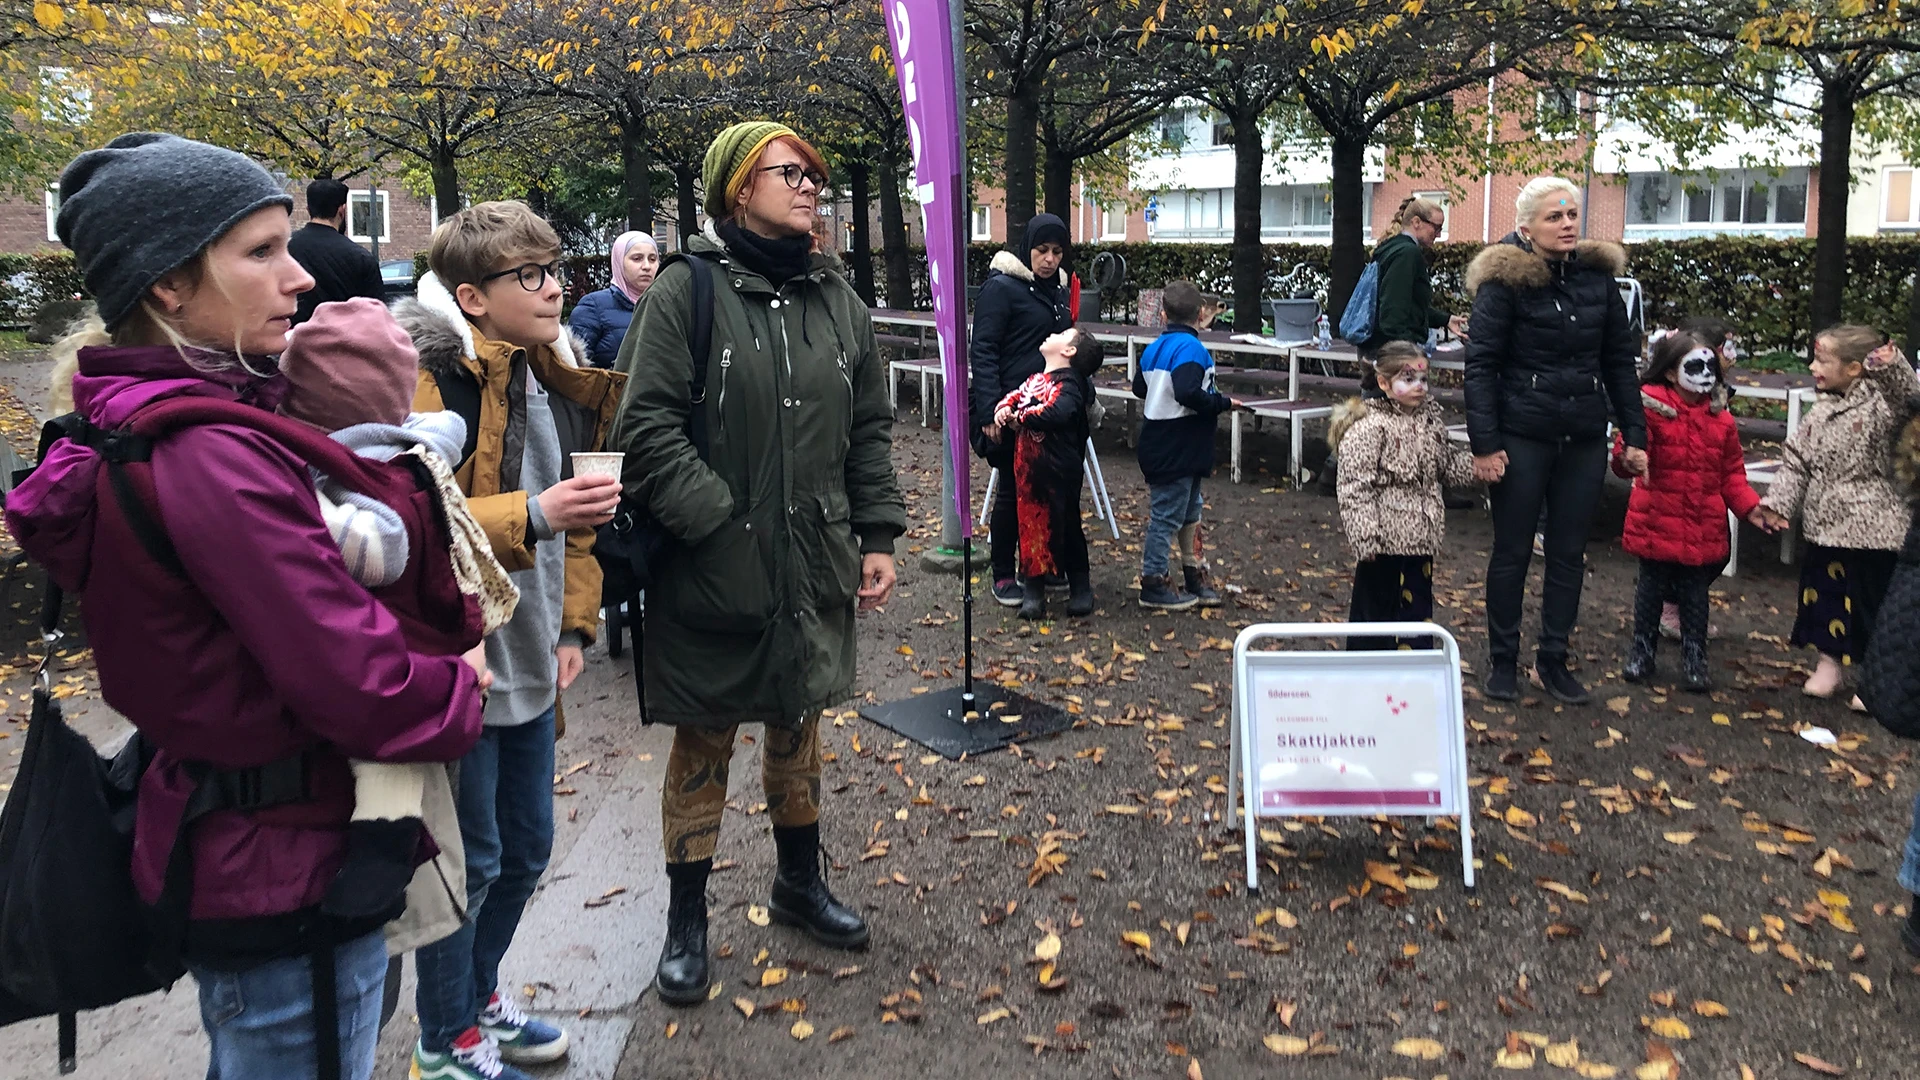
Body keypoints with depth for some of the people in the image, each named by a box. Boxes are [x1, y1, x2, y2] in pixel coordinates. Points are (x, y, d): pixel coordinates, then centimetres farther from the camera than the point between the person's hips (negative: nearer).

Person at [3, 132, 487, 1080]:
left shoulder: (137, 426, 4)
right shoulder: (210, 455, -26)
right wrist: (461, 692, -9)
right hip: (288, 872, -9)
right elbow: (360, 684, -28)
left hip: (218, 844, 9)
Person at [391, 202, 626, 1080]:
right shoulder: (430, 381, -16)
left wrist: (574, 624, 13)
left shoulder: (553, 383, 11)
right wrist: (529, 515, -33)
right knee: (469, 859, 5)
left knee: (526, 848, 19)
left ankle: (480, 993, 42)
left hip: (529, 663, 8)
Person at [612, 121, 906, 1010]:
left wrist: (876, 536, 6)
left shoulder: (837, 300, 8)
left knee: (797, 727, 19)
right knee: (703, 743, 9)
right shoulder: (688, 289, -9)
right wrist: (719, 521, -19)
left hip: (814, 567, 5)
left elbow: (870, 428, 12)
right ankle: (686, 919, 26)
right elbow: (648, 427, -14)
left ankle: (799, 883, 40)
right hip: (713, 569, -5)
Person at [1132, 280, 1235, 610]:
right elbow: (1189, 394, -31)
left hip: (1158, 444, 10)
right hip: (1176, 450, -10)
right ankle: (1154, 584, 9)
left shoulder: (1155, 347, 9)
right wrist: (1222, 403, -18)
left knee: (1190, 512, 20)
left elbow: (1139, 387, 18)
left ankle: (1196, 578, 30)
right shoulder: (1191, 348, -19)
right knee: (1167, 515, 0)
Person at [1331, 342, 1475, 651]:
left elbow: (1447, 463, 20)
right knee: (1375, 606, 5)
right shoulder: (1368, 427, -17)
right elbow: (1355, 486, -20)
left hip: (1419, 536, 7)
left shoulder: (1430, 417, 8)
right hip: (1384, 539, -7)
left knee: (1418, 606, 15)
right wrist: (1365, 539, -23)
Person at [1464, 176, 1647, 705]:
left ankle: (1554, 660, 22)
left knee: (1569, 553, 9)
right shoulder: (1504, 280, -8)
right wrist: (1484, 443, -15)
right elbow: (1481, 364, -10)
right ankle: (1503, 661, 19)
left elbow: (1620, 360, 11)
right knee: (1512, 551, 5)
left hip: (1584, 440, 4)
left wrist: (1635, 434, 7)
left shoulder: (1598, 275, 6)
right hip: (1522, 437, -4)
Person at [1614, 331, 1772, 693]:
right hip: (1657, 522, -3)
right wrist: (1627, 456, -41)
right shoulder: (1651, 408, -12)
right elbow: (1626, 455, -18)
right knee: (1651, 588, 10)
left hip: (1703, 527, 3)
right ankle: (1641, 653, 24)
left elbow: (1732, 473, 9)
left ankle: (1694, 661, 22)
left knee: (1695, 594, 11)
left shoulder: (1721, 421, 3)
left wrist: (1749, 507, -2)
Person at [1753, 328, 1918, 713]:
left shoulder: (1880, 403, -12)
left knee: (1871, 602, 3)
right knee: (1822, 594, 15)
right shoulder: (1822, 412, 6)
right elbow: (1796, 460, 9)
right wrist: (1779, 502, 2)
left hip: (1872, 528, -6)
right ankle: (1830, 661, 32)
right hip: (1826, 524, 7)